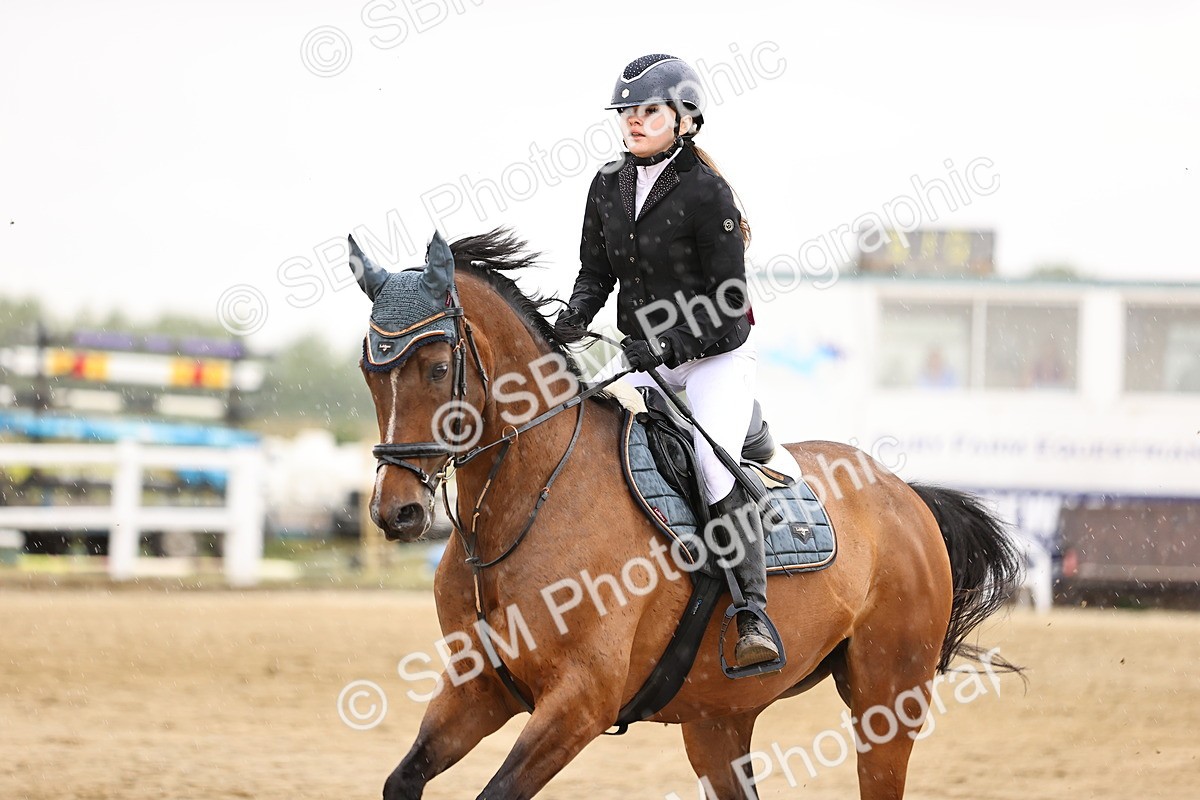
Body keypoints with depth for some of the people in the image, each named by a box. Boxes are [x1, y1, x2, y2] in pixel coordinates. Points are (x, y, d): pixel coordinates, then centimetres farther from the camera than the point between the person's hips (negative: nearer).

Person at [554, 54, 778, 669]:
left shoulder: (707, 193, -15)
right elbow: (595, 275, 12)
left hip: (715, 358, -7)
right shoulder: (608, 186, 4)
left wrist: (663, 347, -26)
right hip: (644, 360, 7)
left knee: (712, 464, -26)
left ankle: (754, 617, -24)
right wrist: (572, 323, -8)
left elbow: (727, 301, -16)